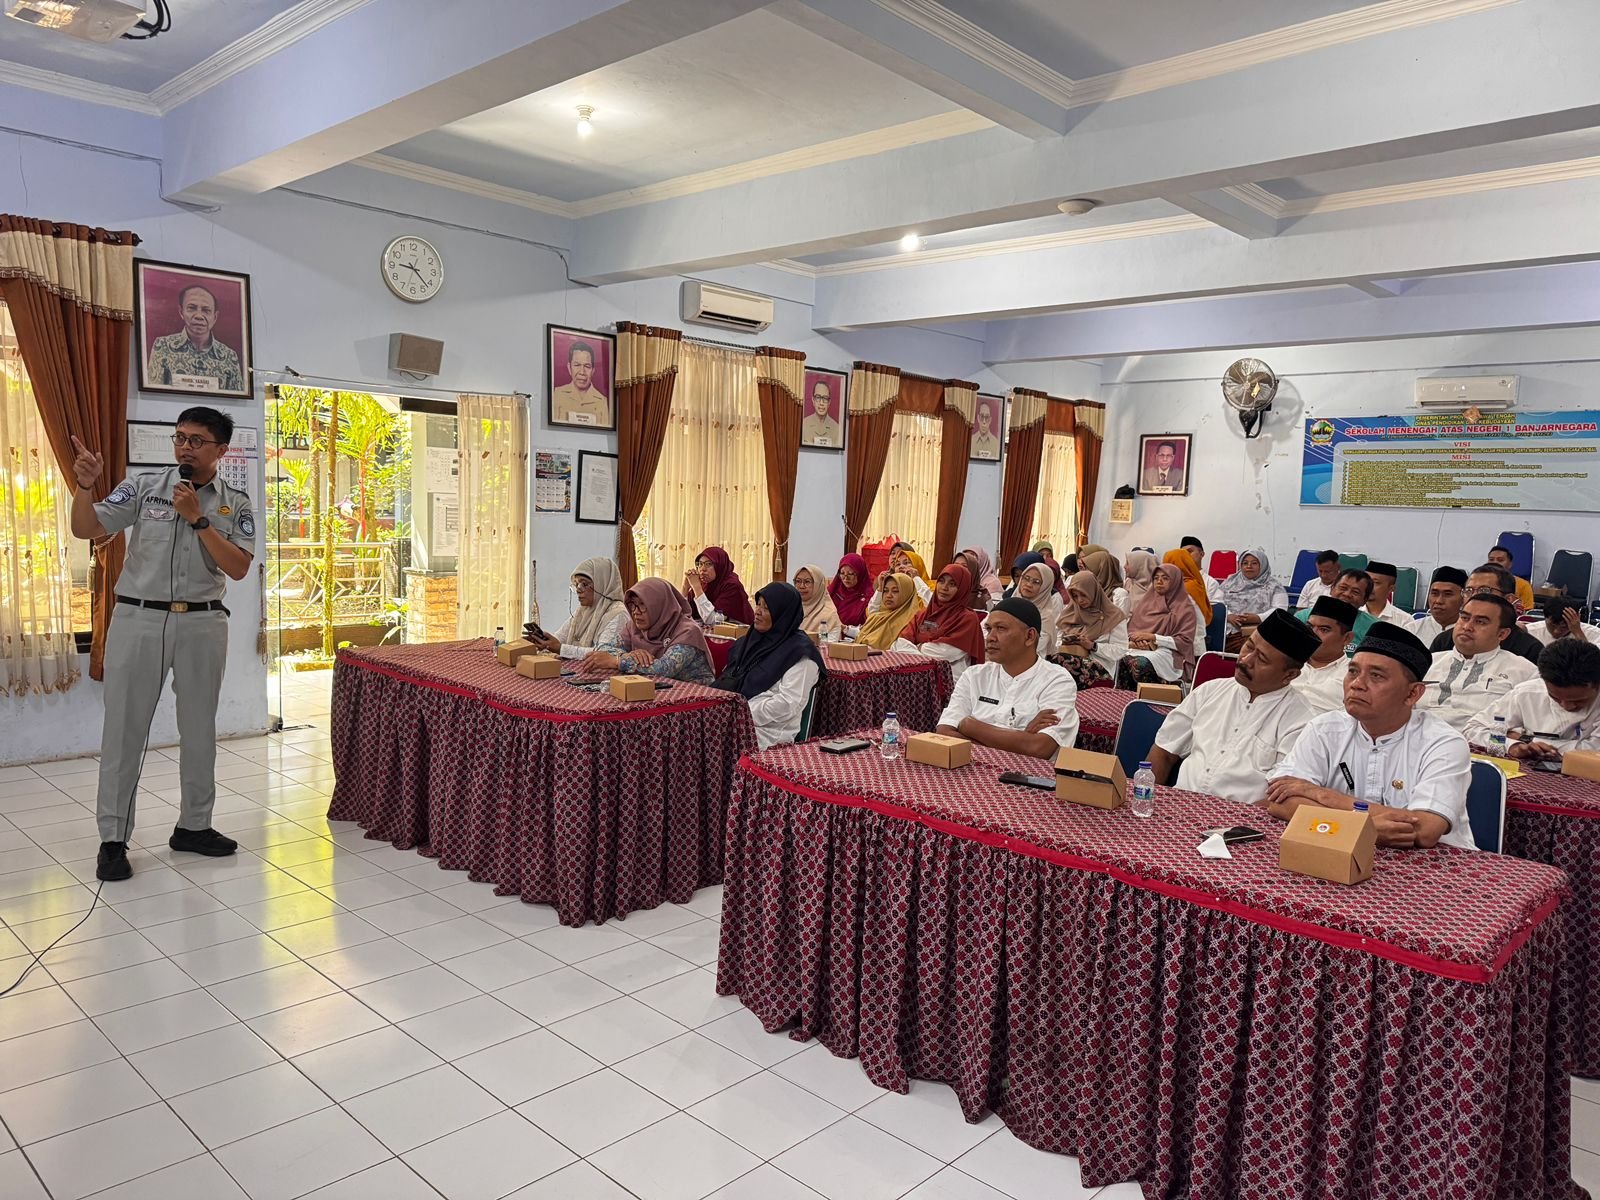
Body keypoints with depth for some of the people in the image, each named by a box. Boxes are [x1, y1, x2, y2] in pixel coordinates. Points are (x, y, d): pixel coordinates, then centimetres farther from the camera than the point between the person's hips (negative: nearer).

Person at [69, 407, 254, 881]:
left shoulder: (235, 504, 3)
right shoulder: (142, 488, 1)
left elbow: (238, 568, -8)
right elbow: (86, 529, -4)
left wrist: (197, 518, -14)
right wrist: (84, 484, -20)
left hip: (201, 623, 1)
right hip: (139, 619, -1)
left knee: (199, 729, 11)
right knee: (124, 729, 2)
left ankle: (194, 826, 25)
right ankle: (113, 839, 12)